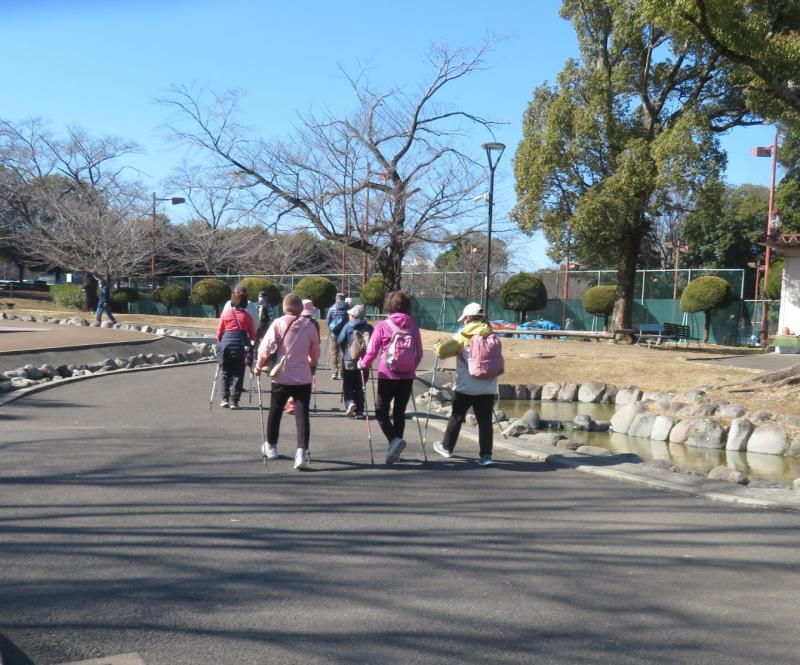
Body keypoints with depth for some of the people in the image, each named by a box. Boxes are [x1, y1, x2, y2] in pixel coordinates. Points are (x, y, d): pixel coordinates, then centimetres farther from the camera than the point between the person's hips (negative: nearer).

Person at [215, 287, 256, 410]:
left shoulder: (225, 314, 5)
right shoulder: (247, 316, 3)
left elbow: (219, 332, 9)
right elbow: (253, 334, 6)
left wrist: (219, 343, 25)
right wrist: (254, 343, 23)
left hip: (226, 344, 1)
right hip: (241, 345, -1)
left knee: (226, 373, 14)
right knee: (238, 374, 6)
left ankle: (225, 399, 11)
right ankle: (234, 401, 3)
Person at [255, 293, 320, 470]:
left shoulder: (278, 323, -5)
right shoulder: (309, 326, 2)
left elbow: (266, 347, -10)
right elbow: (315, 353, 12)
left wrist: (259, 366, 5)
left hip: (281, 377, 0)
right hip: (303, 378, 1)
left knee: (275, 411, 18)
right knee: (302, 414, -1)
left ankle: (271, 447, 35)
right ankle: (302, 452, -16)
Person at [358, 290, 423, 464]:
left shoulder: (383, 326, -6)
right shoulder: (413, 327, 3)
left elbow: (372, 351, -7)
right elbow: (419, 354, 9)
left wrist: (363, 364, 11)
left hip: (388, 375, -3)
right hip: (407, 377, 4)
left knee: (381, 410, 7)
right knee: (399, 412, 13)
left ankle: (394, 439, -16)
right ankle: (394, 450, 15)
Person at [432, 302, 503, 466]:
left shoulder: (463, 336, -6)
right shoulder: (493, 336, 5)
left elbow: (443, 351, -7)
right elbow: (499, 364, 12)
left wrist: (437, 347, 13)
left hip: (465, 387, -2)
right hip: (488, 388, 2)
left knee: (456, 417, 14)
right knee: (485, 421, 3)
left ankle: (447, 447, 30)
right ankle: (486, 455, -2)